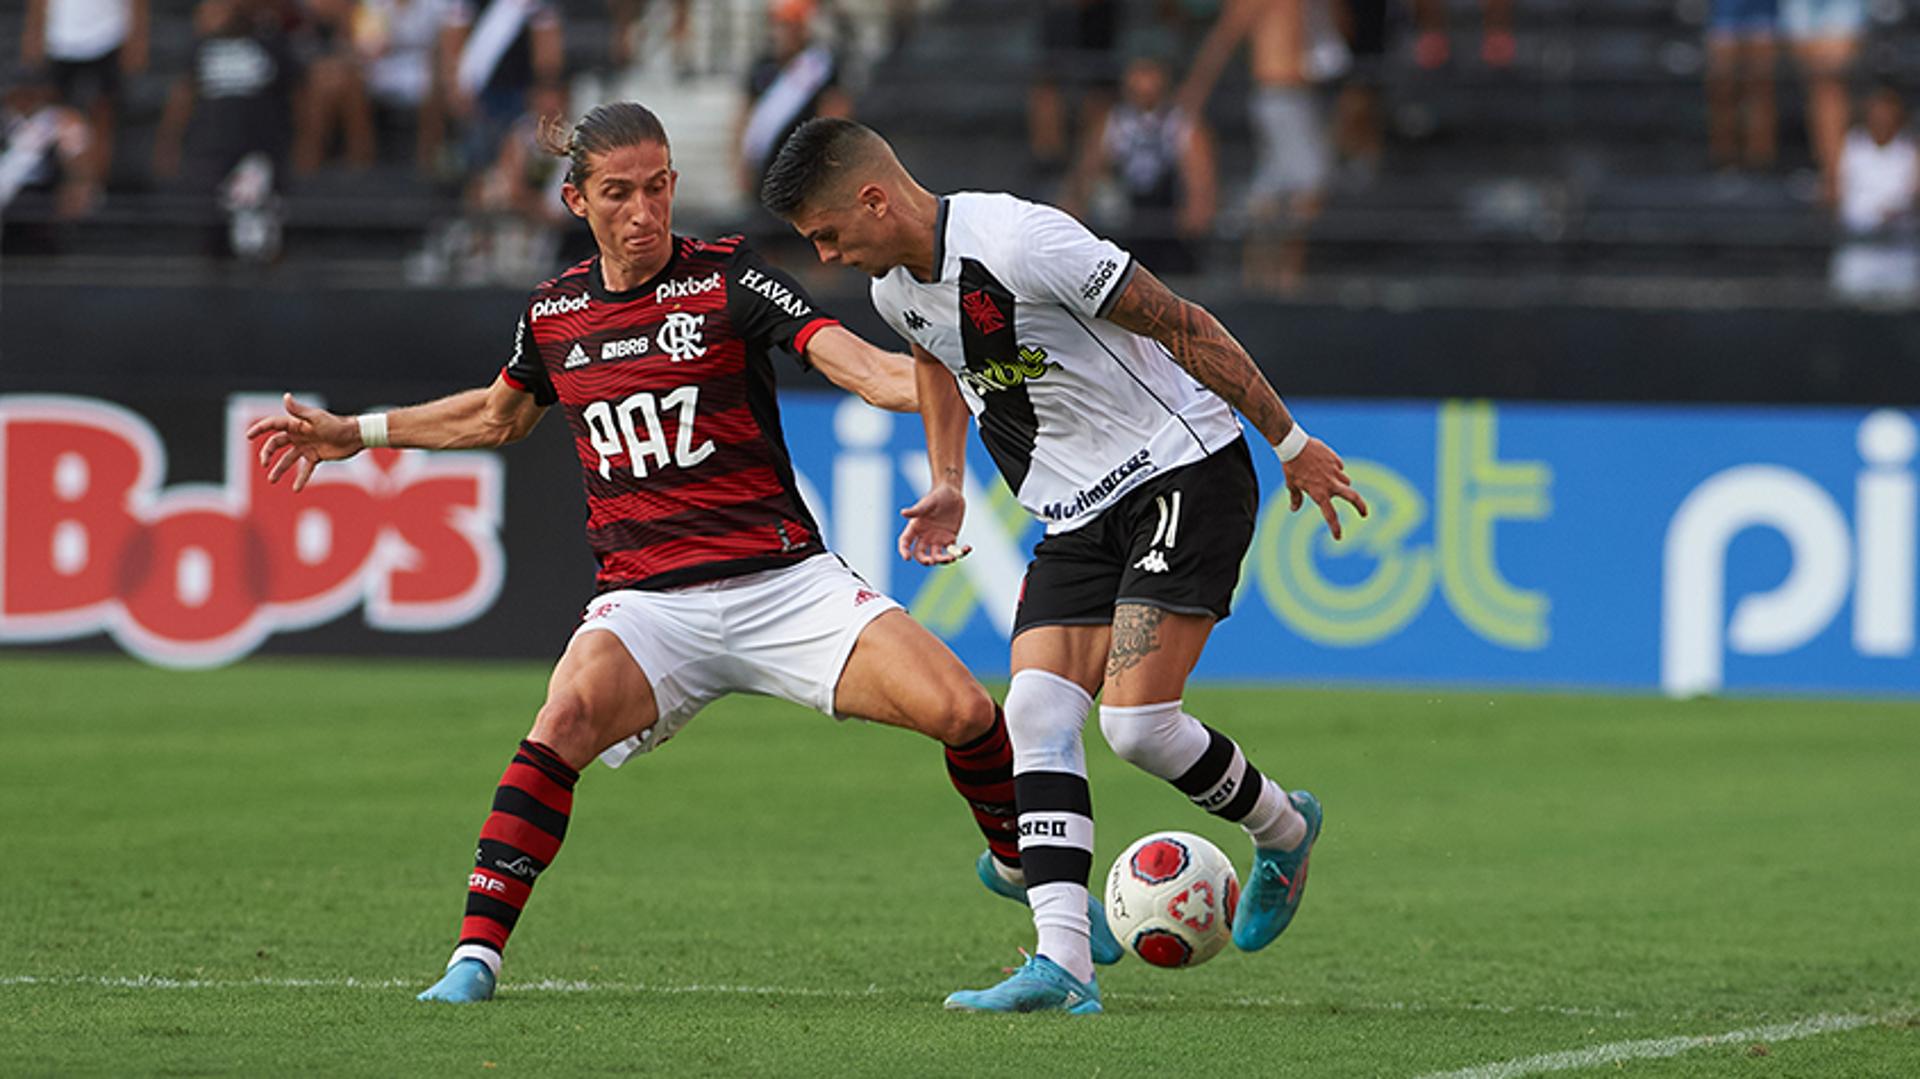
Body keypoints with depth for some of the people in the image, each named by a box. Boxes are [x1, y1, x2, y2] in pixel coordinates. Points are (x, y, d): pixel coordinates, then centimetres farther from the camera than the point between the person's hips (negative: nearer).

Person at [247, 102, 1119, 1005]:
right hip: (648, 600, 2)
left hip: (784, 583, -2)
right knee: (567, 719, -30)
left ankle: (1019, 864, 15)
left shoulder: (726, 279, -4)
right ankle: (476, 955, -25)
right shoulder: (554, 311, 8)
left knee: (961, 709, -17)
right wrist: (353, 434, 32)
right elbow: (498, 416, 30)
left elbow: (855, 364, -17)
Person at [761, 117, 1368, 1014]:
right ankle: (1061, 963, -16)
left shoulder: (1021, 243, -24)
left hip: (1184, 476, -8)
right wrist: (946, 484, 18)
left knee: (1136, 722, -17)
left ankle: (1283, 831, 13)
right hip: (1077, 517, 8)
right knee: (1037, 715, -10)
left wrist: (1291, 444, -12)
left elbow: (1183, 327, -18)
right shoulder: (895, 290, 3)